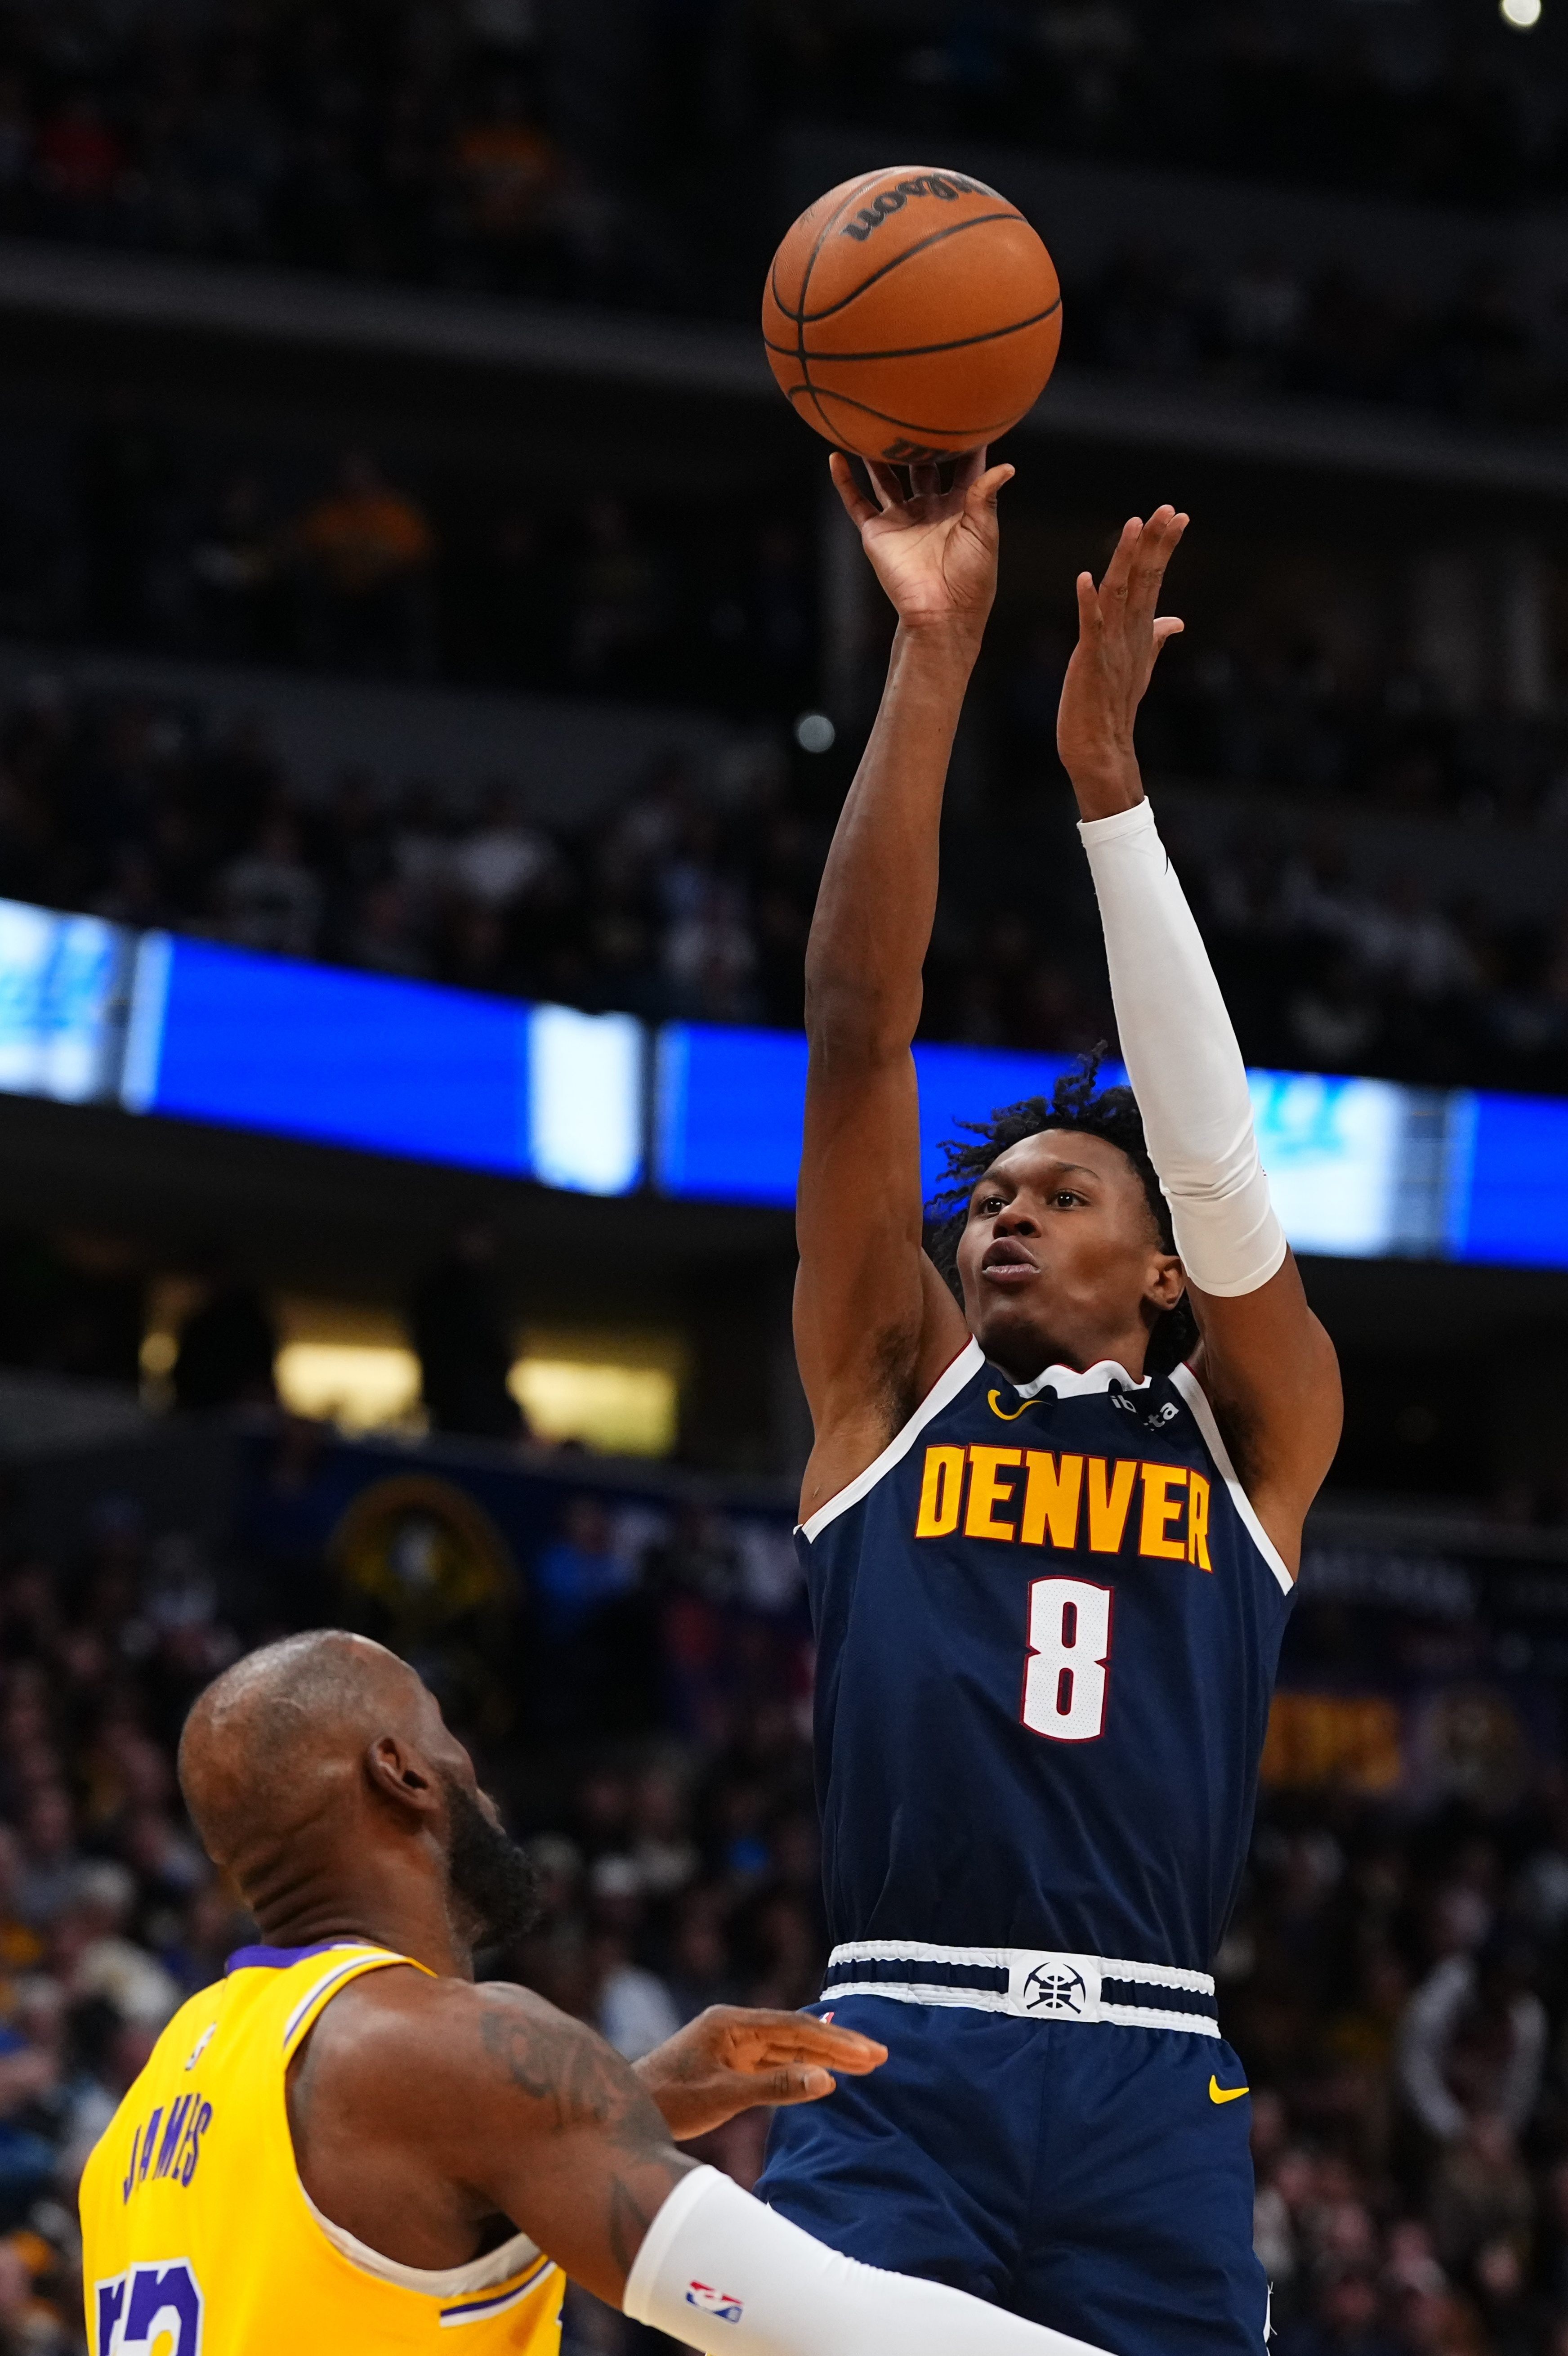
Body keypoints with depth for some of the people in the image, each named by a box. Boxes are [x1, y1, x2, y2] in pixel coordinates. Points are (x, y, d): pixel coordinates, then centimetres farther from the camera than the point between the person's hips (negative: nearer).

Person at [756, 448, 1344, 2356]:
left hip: (1151, 2080, 1)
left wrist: (1106, 771, -6)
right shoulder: (893, 1390, 15)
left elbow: (1213, 1151, 1)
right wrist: (932, 664, 0)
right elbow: (858, 1036, 8)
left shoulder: (1251, 1435, 15)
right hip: (893, 2071, -1)